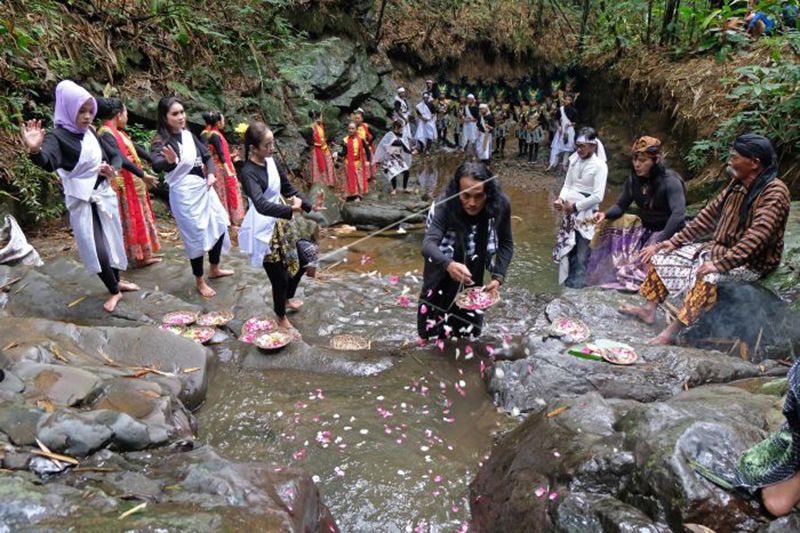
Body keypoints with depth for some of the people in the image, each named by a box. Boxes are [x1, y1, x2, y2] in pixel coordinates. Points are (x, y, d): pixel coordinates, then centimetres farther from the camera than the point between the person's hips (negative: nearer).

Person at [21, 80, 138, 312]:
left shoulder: (90, 132, 4)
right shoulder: (58, 136, -14)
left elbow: (115, 156, 12)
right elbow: (48, 162, -34)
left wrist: (112, 169, -10)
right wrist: (35, 151, -57)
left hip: (105, 195, 6)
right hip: (82, 201, -6)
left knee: (112, 238, 16)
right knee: (96, 248, -9)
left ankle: (117, 281, 34)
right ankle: (114, 291, 8)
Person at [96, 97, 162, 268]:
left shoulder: (117, 132, 12)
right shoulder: (106, 134, -18)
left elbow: (136, 148, 20)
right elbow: (121, 159, -29)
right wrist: (143, 175, -31)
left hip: (133, 182, 10)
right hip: (124, 185, -10)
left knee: (140, 217, 15)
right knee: (131, 219, -1)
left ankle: (144, 253, 25)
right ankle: (137, 256, 8)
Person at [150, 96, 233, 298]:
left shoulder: (189, 135, 5)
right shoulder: (161, 141, -15)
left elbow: (207, 156, 15)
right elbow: (156, 164, -34)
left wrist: (211, 174, -4)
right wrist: (170, 161, -56)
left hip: (204, 189, 7)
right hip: (184, 194, -7)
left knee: (219, 225, 15)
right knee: (196, 236, 0)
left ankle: (214, 269, 35)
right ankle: (200, 282, 17)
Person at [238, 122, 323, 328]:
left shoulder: (272, 162, 0)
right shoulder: (248, 172, -23)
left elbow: (288, 188, 11)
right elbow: (261, 205, -38)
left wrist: (309, 206, 1)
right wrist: (290, 210, -50)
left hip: (281, 223, 8)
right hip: (263, 229, -8)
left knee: (301, 260, 20)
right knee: (279, 276, 1)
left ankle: (287, 299, 47)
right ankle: (282, 317, 29)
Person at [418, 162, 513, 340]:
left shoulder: (500, 205, -24)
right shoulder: (445, 205, -33)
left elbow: (506, 244, -11)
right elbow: (428, 244, -43)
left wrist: (498, 276, -25)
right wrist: (448, 265, -64)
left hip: (473, 277, 3)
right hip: (442, 275, -3)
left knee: (469, 335, 16)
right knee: (435, 334, 5)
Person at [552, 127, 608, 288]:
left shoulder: (599, 165, -13)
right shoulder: (574, 160, 2)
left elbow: (597, 196, -18)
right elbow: (567, 185, 8)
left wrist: (575, 206, -14)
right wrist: (560, 199, -11)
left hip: (586, 212, -5)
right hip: (569, 210, 5)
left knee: (582, 249, 3)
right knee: (566, 244, 13)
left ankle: (578, 281, 17)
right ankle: (568, 278, 28)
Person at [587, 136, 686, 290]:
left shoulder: (670, 181, -23)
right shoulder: (633, 180, -3)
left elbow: (678, 215, -32)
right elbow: (621, 206, 5)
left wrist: (658, 243, -38)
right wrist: (605, 214, -17)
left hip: (667, 232, -7)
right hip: (644, 227, 7)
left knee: (643, 264, -25)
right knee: (607, 225, -7)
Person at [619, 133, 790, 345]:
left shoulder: (774, 191, -19)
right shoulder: (737, 184, 6)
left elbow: (757, 235, -29)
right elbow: (709, 214, 9)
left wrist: (721, 264, -35)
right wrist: (676, 240, 2)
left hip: (751, 262, -8)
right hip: (720, 248, 9)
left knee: (707, 275, -37)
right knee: (666, 253, 1)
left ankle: (672, 332, -31)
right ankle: (650, 309, 1)